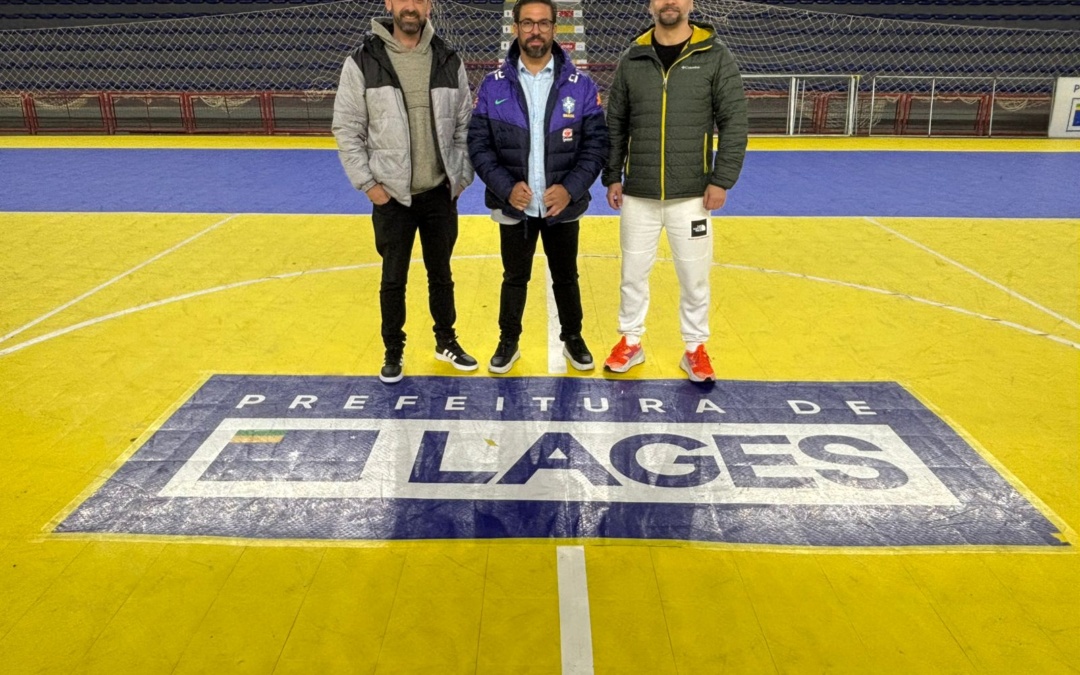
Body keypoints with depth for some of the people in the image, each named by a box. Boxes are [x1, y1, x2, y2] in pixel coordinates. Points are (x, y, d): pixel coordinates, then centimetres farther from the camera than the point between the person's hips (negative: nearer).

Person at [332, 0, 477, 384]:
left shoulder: (449, 61, 1)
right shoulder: (362, 62, -6)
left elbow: (464, 126, 8)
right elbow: (347, 129, -4)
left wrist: (462, 177, 3)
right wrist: (367, 183, -7)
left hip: (440, 194, 2)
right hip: (391, 197, -2)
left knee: (441, 274, 15)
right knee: (393, 279, 8)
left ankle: (446, 342, 33)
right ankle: (393, 351, 25)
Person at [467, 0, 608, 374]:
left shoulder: (580, 84, -4)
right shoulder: (493, 85, -4)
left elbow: (597, 142, -4)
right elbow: (478, 144, -3)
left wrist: (571, 188, -16)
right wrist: (506, 187, -16)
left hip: (564, 206, 0)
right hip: (513, 206, 0)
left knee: (566, 276, 15)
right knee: (515, 278, 14)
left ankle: (573, 339, 36)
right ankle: (508, 342, 32)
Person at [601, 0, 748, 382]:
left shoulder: (715, 57, -2)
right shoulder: (632, 60, 4)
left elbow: (734, 123, -3)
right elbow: (614, 125, 8)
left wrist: (722, 180, -9)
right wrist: (611, 177, 4)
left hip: (691, 196, -1)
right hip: (638, 195, 2)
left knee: (694, 276, 6)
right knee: (633, 273, 10)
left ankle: (695, 349, 23)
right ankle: (631, 342, 27)